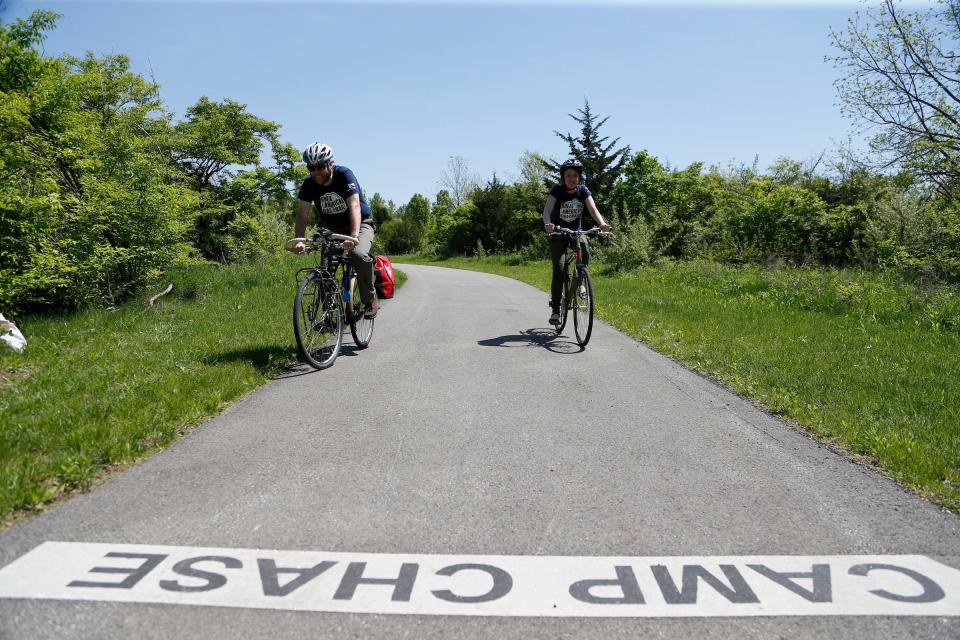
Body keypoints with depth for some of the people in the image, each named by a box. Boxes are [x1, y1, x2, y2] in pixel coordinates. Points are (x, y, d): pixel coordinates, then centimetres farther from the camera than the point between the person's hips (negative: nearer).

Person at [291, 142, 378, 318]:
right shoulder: (309, 184, -13)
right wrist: (299, 240, -38)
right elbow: (303, 213, -20)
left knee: (359, 254, -32)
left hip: (360, 223, -4)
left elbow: (354, 206, -36)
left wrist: (353, 237, -52)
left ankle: (371, 300, -15)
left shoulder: (344, 175, -25)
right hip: (332, 228, 5)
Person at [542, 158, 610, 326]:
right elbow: (547, 210, -26)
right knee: (559, 270, -15)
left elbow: (593, 209, -17)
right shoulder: (557, 191, -13)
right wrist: (548, 223, -49)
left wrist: (602, 223, -38)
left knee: (585, 251, -32)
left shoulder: (583, 191, -5)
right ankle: (555, 310, -6)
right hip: (558, 234, -2)